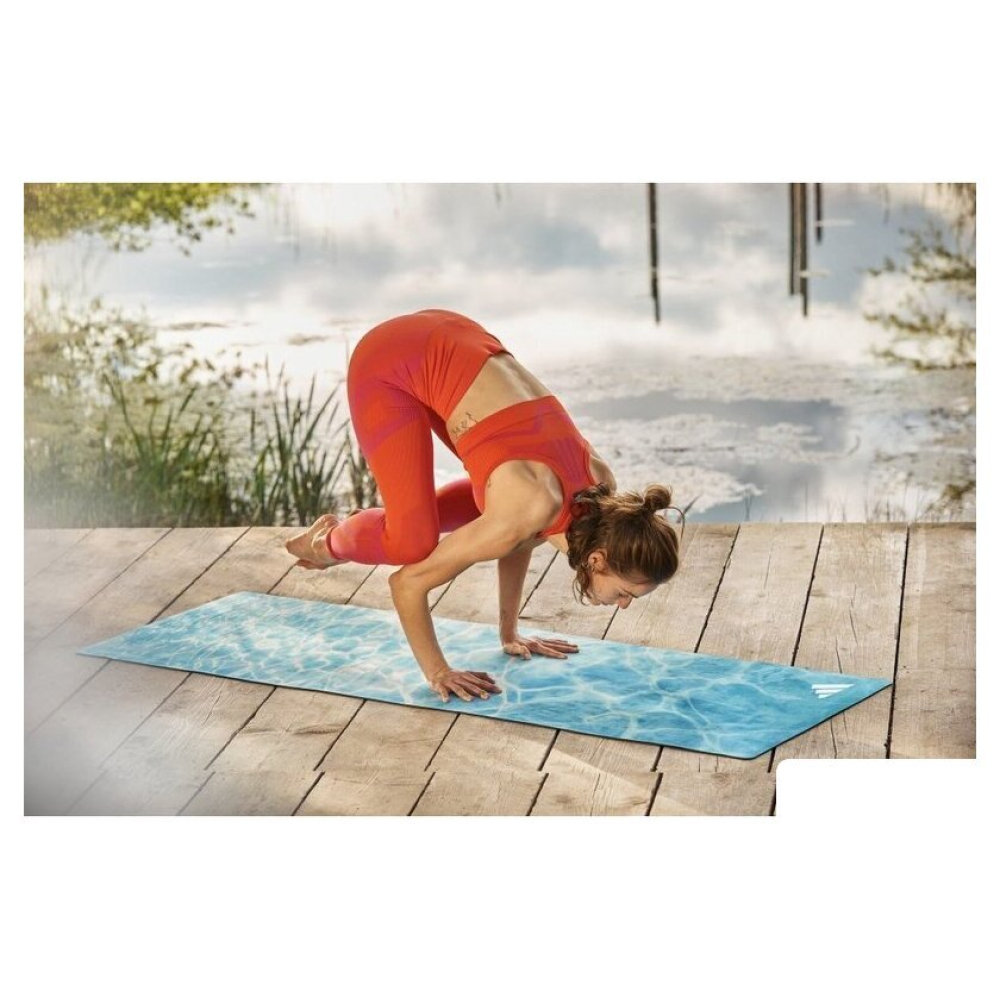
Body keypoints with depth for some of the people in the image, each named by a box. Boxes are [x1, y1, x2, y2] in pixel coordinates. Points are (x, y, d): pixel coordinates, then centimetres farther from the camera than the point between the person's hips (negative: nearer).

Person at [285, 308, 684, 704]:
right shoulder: (531, 511, -27)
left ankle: (381, 526, 24)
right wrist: (437, 672, -7)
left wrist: (509, 632, 21)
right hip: (390, 363, -7)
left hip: (449, 348, 7)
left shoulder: (600, 490, -7)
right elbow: (408, 581, -18)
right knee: (414, 543, -15)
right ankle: (328, 542, 17)